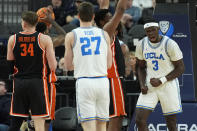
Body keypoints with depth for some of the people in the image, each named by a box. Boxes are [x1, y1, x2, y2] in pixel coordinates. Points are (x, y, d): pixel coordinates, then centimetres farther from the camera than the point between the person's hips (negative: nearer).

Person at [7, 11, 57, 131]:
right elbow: (53, 67, -7)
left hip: (19, 83, 3)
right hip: (38, 83, -2)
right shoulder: (45, 39, -5)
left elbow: (10, 67, 7)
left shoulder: (13, 39, 2)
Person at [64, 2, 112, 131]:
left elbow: (68, 66, 4)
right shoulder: (104, 34, 7)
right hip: (102, 81, 3)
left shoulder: (71, 36, 0)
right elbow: (109, 64, 11)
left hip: (84, 82, -3)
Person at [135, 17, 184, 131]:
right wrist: (142, 84, -3)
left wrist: (161, 81, -16)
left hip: (168, 86, -4)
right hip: (149, 86, 4)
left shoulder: (170, 44, -13)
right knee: (140, 120, -10)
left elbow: (180, 68, -8)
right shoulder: (142, 45, 1)